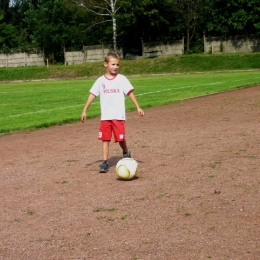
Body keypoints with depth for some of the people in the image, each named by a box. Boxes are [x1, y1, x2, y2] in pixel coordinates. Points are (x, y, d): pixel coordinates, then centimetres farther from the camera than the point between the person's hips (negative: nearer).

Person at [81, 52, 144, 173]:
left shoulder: (122, 79, 0)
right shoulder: (100, 80, 4)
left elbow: (130, 93, 0)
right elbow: (92, 95, 4)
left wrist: (138, 107, -8)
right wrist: (84, 111, -1)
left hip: (119, 116, -1)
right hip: (105, 117, 1)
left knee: (121, 139, 0)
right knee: (105, 139, 1)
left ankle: (126, 154, 29)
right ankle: (105, 163, 6)